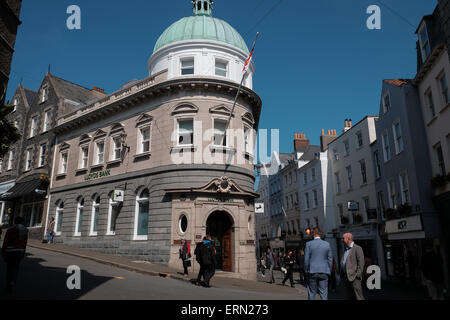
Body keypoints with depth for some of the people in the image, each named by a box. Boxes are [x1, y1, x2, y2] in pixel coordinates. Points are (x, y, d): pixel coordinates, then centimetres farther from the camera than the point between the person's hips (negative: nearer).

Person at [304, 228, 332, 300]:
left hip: (312, 272, -1)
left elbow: (306, 259, -4)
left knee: (312, 294, 8)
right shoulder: (327, 244, 1)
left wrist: (307, 270, 7)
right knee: (324, 293, 6)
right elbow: (330, 259, 4)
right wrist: (329, 271, 13)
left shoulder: (309, 244, -5)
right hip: (324, 272, 2)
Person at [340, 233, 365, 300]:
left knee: (358, 297, -7)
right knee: (349, 297, 10)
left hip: (354, 277, -8)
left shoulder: (357, 248, -4)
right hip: (345, 276, 8)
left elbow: (361, 263, -11)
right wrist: (342, 275, 13)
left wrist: (358, 275, -17)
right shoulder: (346, 249, 21)